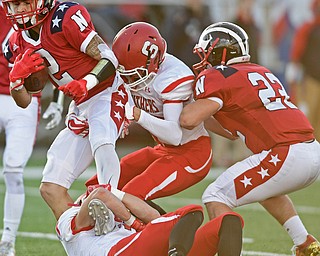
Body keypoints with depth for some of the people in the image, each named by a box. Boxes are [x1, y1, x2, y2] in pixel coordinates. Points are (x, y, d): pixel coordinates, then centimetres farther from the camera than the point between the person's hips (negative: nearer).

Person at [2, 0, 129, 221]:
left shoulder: (65, 18, -19)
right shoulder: (18, 44, 3)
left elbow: (110, 59, -18)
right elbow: (24, 101, 8)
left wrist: (87, 83, -35)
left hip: (107, 95, -8)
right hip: (79, 109, 8)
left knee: (101, 143, -40)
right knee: (51, 188, 2)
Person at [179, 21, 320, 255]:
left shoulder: (218, 77, -1)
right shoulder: (262, 72, 25)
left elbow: (188, 120, -9)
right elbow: (236, 131, 32)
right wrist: (201, 117, 29)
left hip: (286, 156, -8)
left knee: (216, 197, 2)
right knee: (265, 187, 36)